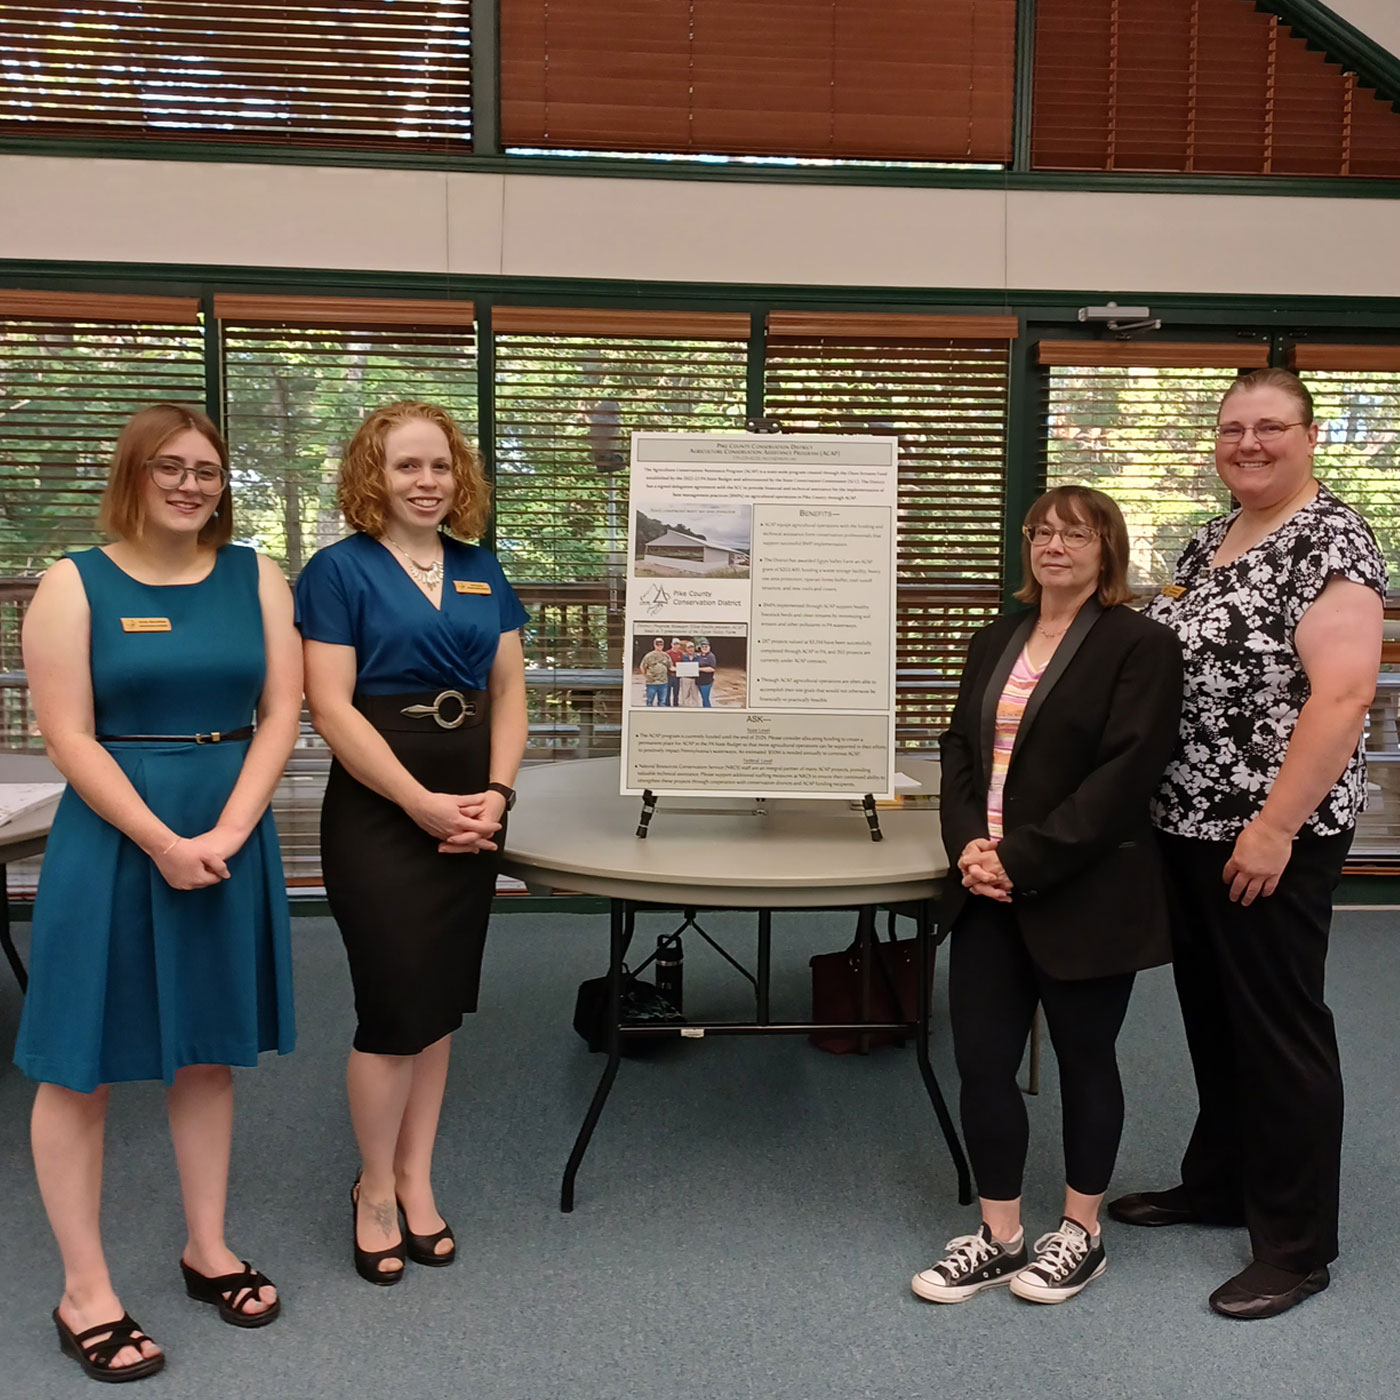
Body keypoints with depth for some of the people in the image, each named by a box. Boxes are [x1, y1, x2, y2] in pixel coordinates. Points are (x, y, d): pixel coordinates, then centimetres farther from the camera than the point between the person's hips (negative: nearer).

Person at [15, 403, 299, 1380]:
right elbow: (70, 737, -9)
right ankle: (85, 1292, 21)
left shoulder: (256, 577, 5)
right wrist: (163, 843, -15)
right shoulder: (76, 583, -3)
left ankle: (209, 1250, 30)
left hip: (230, 839, 3)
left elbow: (281, 713, -1)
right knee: (82, 1063, 5)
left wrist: (225, 834, -11)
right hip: (113, 837, -3)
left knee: (210, 1050, 14)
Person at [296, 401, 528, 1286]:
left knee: (442, 1006, 11)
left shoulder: (481, 571, 11)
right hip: (378, 810, -5)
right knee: (398, 1007, -2)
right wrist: (422, 803, -17)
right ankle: (375, 1188, 22)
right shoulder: (340, 570, -5)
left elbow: (509, 693, 10)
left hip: (471, 812, 5)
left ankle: (417, 1180, 28)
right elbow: (331, 707, -12)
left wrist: (497, 792, -5)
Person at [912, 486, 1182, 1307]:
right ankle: (1000, 1236, 27)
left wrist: (1022, 859, -19)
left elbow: (1123, 776, -16)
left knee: (1085, 1062, 12)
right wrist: (969, 844, -8)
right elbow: (960, 750, 10)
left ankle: (1082, 1235, 32)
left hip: (1083, 897, -5)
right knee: (981, 1063, 7)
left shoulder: (1139, 645, -8)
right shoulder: (995, 643, 13)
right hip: (989, 893, 6)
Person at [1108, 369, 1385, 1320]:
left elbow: (1343, 694, -20)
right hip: (1188, 823, 8)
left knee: (1278, 1025, 4)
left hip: (1270, 834, -8)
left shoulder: (1330, 541, -12)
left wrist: (1275, 826, -22)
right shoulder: (1210, 542, 13)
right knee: (1209, 1009, 18)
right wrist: (1159, 804, 12)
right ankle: (1220, 1182, 37)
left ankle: (1297, 1247, 21)